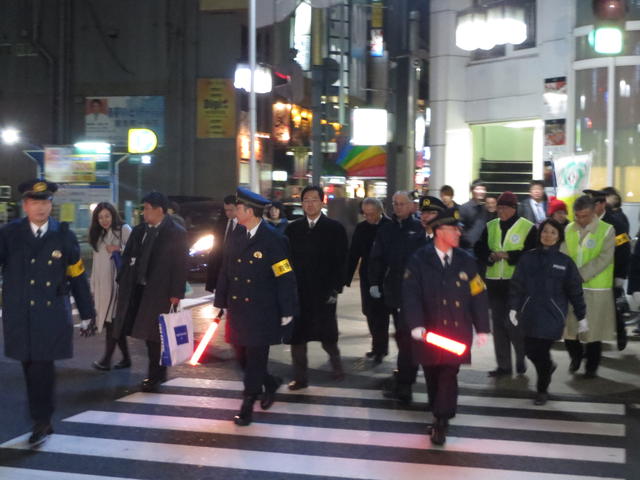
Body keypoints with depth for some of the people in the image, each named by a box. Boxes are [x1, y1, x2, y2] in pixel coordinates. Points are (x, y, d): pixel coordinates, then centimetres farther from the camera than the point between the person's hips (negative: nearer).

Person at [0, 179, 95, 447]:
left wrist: (87, 315, 9)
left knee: (42, 368, -9)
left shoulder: (64, 236, 4)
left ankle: (41, 422, 2)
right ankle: (42, 422, 22)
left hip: (52, 316, -1)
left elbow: (78, 278, 8)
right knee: (33, 369, 7)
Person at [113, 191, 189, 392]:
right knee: (149, 334, 12)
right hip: (138, 288, 6)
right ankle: (159, 372, 25)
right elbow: (127, 257, 15)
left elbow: (180, 265, -9)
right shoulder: (138, 231, 11)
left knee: (154, 334, -4)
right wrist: (122, 283, 7)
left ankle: (154, 376, 6)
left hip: (160, 291, -6)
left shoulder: (176, 233, -7)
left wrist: (176, 293, -14)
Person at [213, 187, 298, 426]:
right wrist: (220, 303, 10)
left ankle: (247, 407, 10)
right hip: (238, 310, 6)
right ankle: (270, 383, 36)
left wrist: (287, 312, -11)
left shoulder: (273, 240, -12)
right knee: (241, 357, 12)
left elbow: (285, 278, -11)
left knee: (255, 359, 0)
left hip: (262, 312, -6)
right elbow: (225, 271, 12)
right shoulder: (237, 238, 7)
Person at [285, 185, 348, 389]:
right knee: (297, 335, 4)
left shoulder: (335, 228, 0)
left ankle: (335, 359, 33)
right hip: (297, 292, 2)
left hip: (323, 293, -2)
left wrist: (335, 288, -10)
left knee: (327, 335, 4)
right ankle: (300, 377, 14)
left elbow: (341, 262, -3)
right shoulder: (292, 229, 7)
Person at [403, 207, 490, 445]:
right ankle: (440, 415, 31)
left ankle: (441, 423, 2)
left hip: (457, 333, 1)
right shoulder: (418, 261, -3)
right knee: (433, 376, 11)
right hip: (429, 333, 0)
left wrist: (482, 328, 4)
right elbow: (410, 295, -11)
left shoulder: (466, 261, 5)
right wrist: (416, 325, -22)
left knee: (449, 376, -6)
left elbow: (478, 295, 7)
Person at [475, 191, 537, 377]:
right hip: (494, 282, 5)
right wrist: (490, 257, -11)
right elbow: (480, 250, 10)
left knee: (513, 323, -7)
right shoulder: (490, 227, 11)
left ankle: (521, 360, 16)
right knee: (498, 323, 7)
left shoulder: (528, 228, -3)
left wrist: (508, 255, -19)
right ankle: (503, 365, 16)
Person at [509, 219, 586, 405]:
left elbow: (575, 290, 2)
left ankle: (542, 390, 19)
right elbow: (517, 284, 3)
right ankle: (548, 367, 39)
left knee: (542, 352, -2)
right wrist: (513, 307, -4)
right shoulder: (527, 258, 2)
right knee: (530, 351, 5)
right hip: (531, 314, 2)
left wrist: (582, 316, 4)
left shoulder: (565, 262, -1)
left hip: (552, 315, -2)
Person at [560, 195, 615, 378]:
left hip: (596, 288, -3)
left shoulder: (606, 230, -6)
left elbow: (604, 259, -15)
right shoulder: (568, 230, 4)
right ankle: (576, 356, 33)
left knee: (593, 330, 5)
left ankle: (591, 366, 21)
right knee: (569, 328, 8)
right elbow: (563, 256, 0)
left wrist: (580, 275, -22)